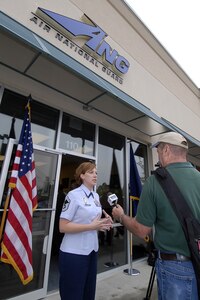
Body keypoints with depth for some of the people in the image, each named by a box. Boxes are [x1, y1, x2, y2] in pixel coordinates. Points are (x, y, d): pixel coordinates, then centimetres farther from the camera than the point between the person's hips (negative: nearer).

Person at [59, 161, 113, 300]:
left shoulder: (96, 196, 5)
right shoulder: (73, 195, -17)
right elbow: (63, 227, -20)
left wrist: (103, 224, -5)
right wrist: (92, 226, -25)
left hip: (92, 251, 7)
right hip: (74, 253, -7)